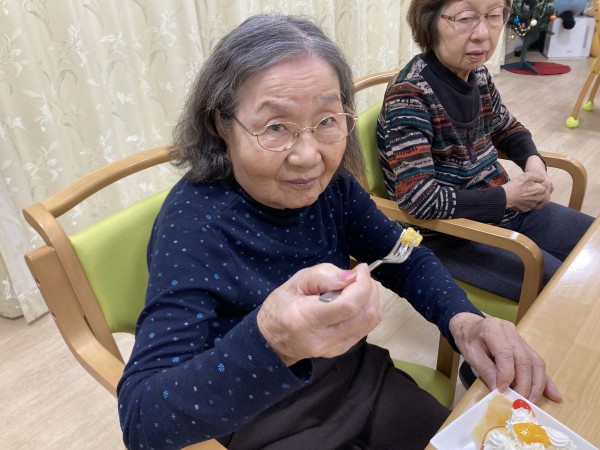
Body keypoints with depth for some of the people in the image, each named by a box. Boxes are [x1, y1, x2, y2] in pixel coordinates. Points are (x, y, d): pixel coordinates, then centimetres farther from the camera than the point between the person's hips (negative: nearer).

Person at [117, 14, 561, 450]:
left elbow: (402, 257, 2)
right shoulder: (194, 222, -27)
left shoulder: (330, 183, -11)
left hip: (360, 376, 5)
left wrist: (462, 318, -18)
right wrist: (269, 343, -51)